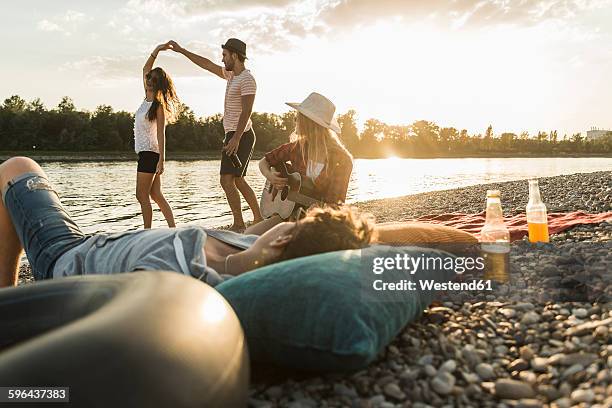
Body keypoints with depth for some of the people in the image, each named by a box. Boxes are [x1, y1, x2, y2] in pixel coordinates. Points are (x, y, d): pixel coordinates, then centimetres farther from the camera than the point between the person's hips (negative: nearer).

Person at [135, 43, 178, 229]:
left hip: (150, 153, -8)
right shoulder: (147, 99, 10)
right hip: (145, 152, 8)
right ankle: (172, 228, 8)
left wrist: (162, 160, -21)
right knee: (156, 195, 7)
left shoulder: (158, 106, -11)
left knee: (142, 195, -6)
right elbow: (145, 69, 19)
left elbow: (161, 134, -16)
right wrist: (156, 51, 11)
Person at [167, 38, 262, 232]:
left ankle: (238, 224, -10)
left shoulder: (247, 79, -13)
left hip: (240, 136, -10)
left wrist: (236, 138, -28)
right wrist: (181, 50, 28)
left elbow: (246, 111, -22)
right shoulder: (232, 75, 16)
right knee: (238, 181, 13)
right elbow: (208, 65, 25)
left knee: (227, 180, -14)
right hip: (234, 136, 10)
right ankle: (259, 220, 18)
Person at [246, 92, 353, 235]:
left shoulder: (341, 159, -12)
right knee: (249, 234, -14)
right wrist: (269, 176, -7)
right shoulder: (297, 147, 2)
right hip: (289, 212, 5)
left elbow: (335, 206, -13)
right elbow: (264, 162, 16)